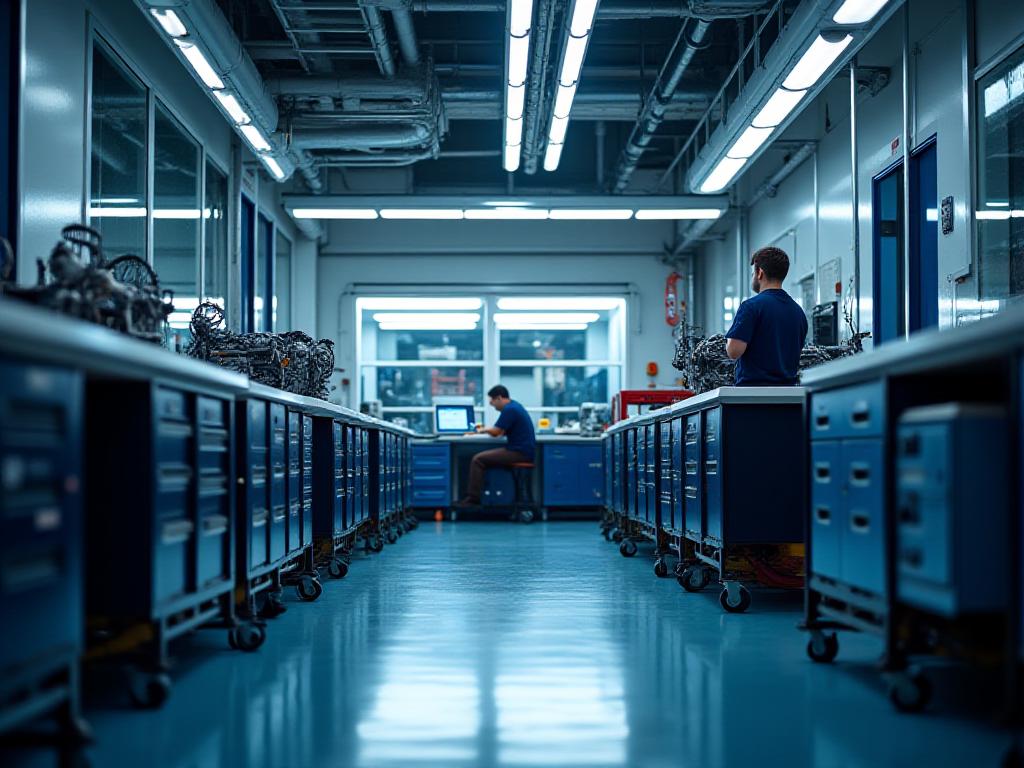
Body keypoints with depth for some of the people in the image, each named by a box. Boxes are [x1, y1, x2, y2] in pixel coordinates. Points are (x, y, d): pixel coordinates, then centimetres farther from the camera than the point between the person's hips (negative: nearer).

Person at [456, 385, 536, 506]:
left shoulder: (509, 410, -16)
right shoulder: (513, 406, 17)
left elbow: (495, 432, -14)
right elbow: (502, 432, 27)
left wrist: (483, 430, 6)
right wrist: (485, 429, 18)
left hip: (519, 453, -11)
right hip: (522, 450, 11)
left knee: (478, 460, -13)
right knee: (483, 457, 16)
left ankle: (473, 498, -13)